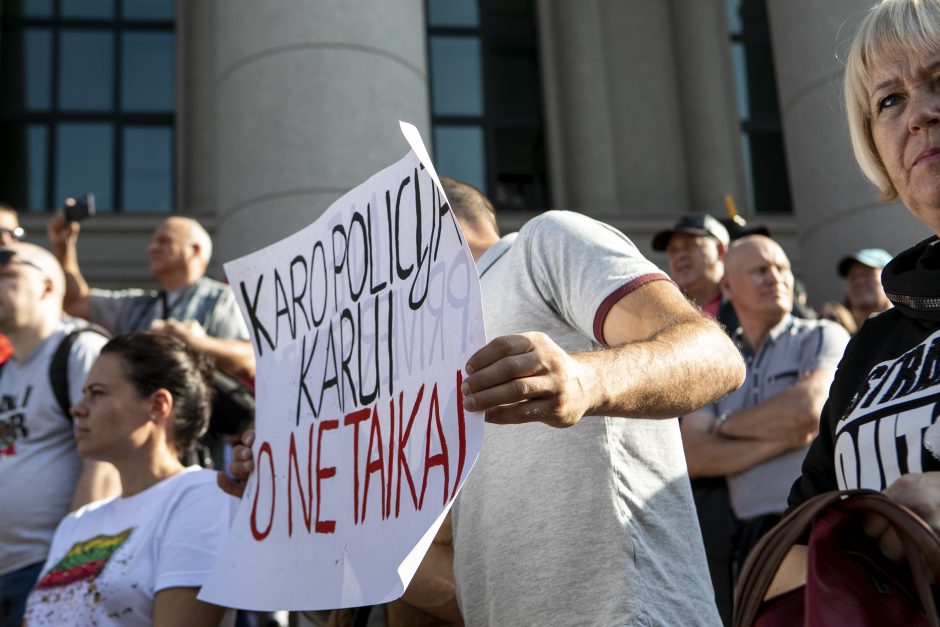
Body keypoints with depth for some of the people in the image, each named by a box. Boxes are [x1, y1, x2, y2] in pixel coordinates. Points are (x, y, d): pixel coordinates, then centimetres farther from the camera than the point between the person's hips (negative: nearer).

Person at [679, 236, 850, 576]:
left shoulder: (823, 337, 4)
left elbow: (808, 407, -15)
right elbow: (694, 457, 0)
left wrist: (725, 424, 1)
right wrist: (780, 439, -10)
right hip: (752, 533, 4)